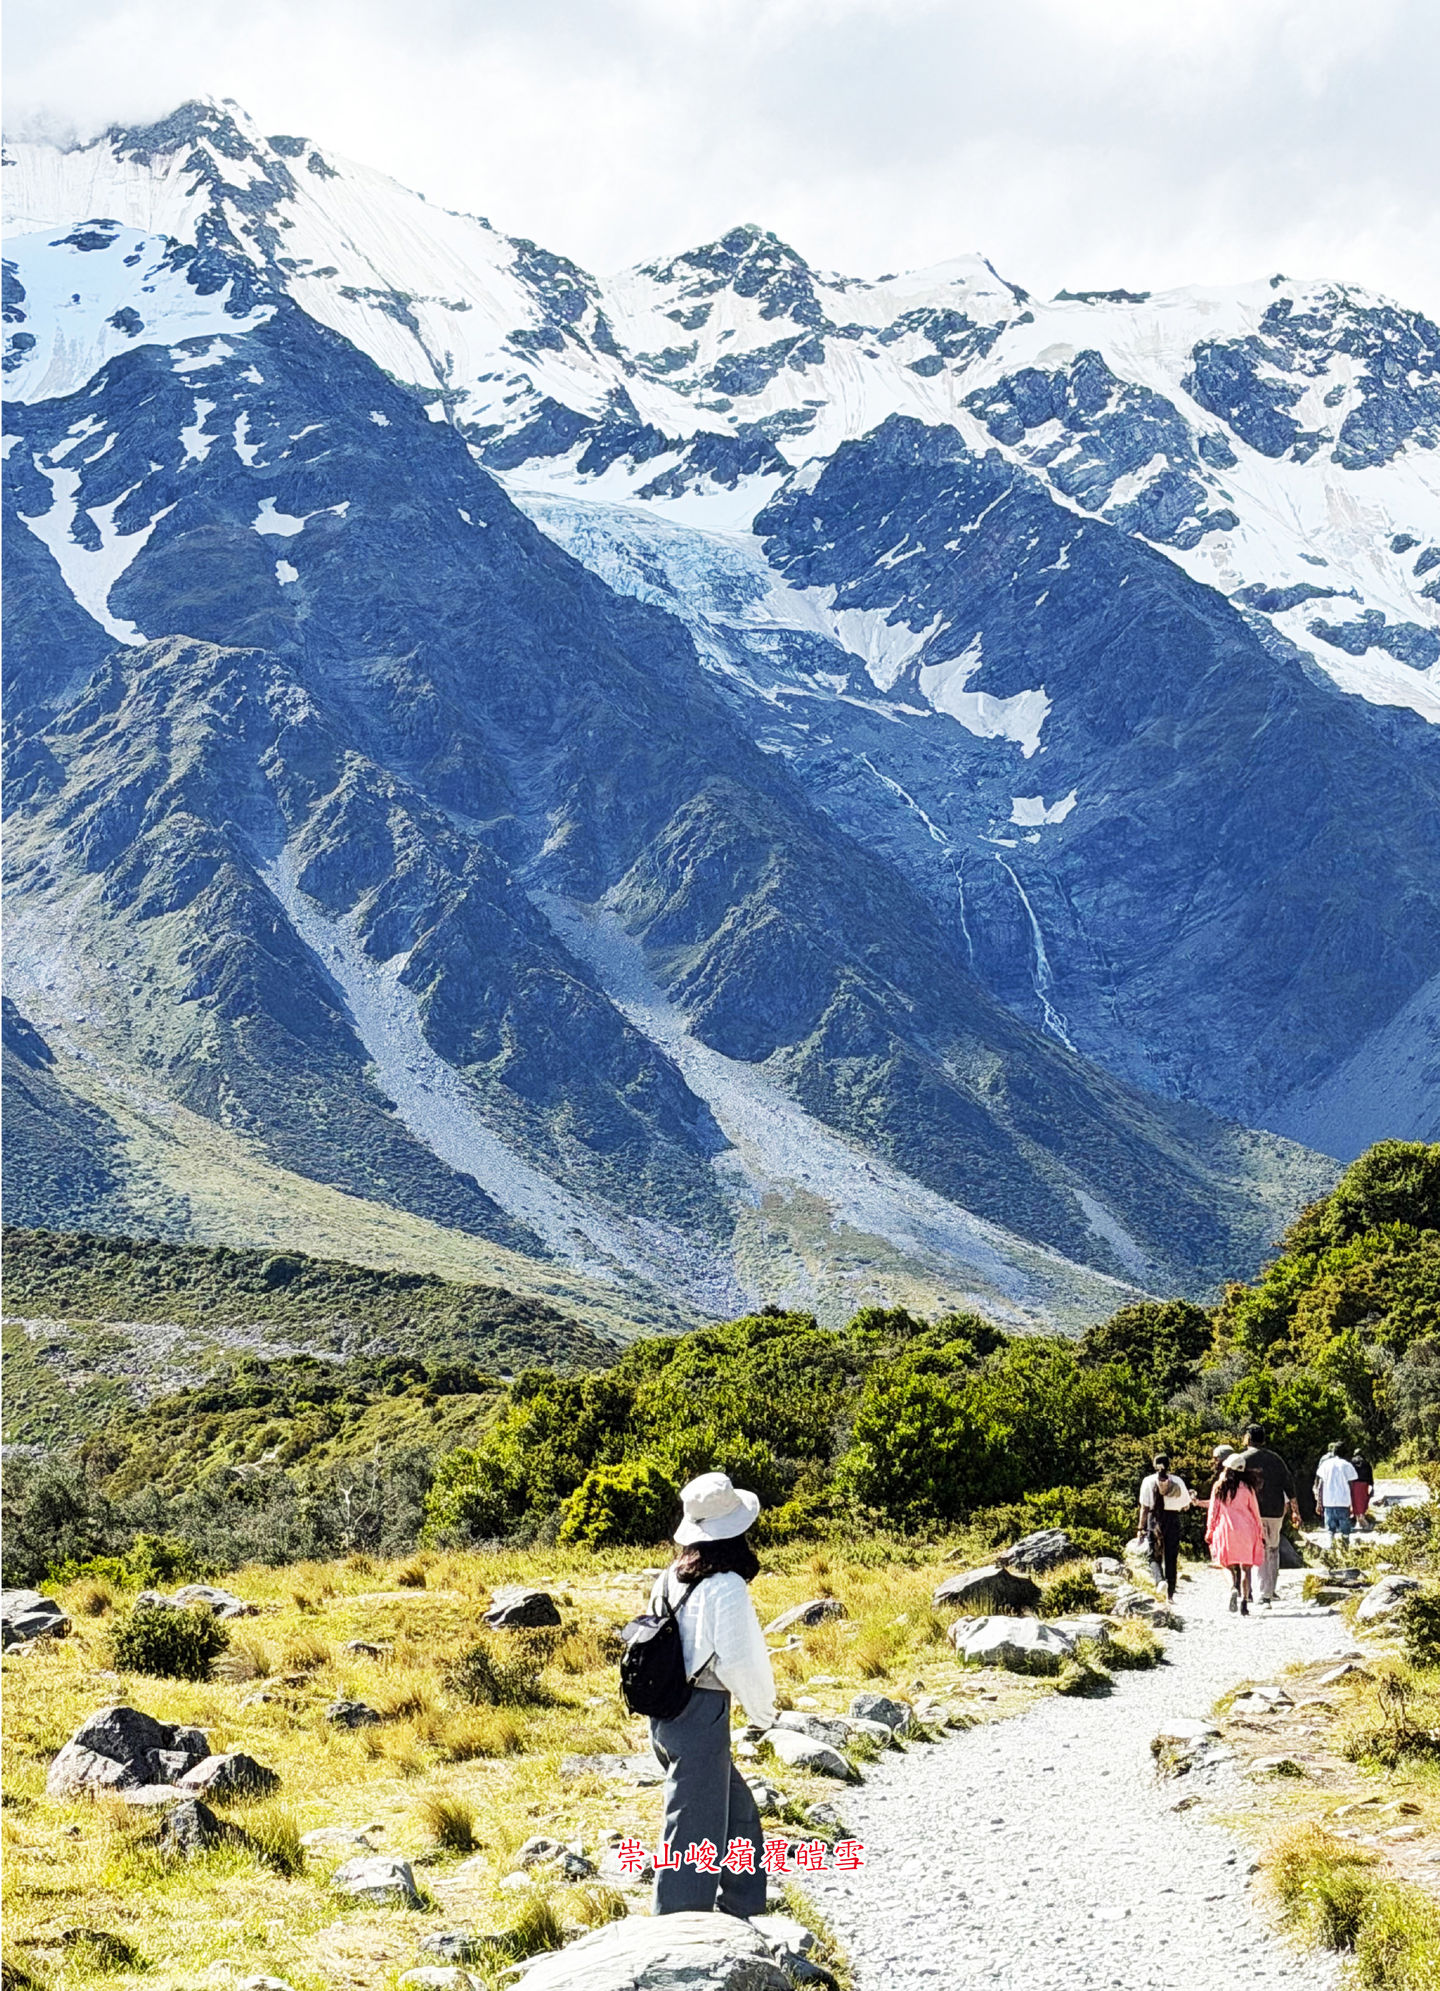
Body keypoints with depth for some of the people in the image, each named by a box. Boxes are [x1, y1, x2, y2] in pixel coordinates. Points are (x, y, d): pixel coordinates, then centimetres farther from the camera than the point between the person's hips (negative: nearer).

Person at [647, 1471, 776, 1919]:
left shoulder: (673, 1577, 5)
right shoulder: (726, 1586, -18)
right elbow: (735, 1660, -19)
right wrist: (762, 1709, 0)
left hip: (667, 1714, 9)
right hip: (701, 1717, -9)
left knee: (738, 1812, 22)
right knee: (696, 1832, 0)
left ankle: (739, 1914, 32)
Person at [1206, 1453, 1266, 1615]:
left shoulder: (1219, 1487, -1)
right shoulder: (1247, 1487, -2)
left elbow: (1213, 1510, 2)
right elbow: (1255, 1510, 4)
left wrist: (1210, 1531, 11)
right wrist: (1260, 1531, 14)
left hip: (1225, 1529, 0)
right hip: (1245, 1529, 0)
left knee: (1229, 1565, 11)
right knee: (1245, 1567, 5)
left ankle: (1233, 1588, -18)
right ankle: (1244, 1602, -1)